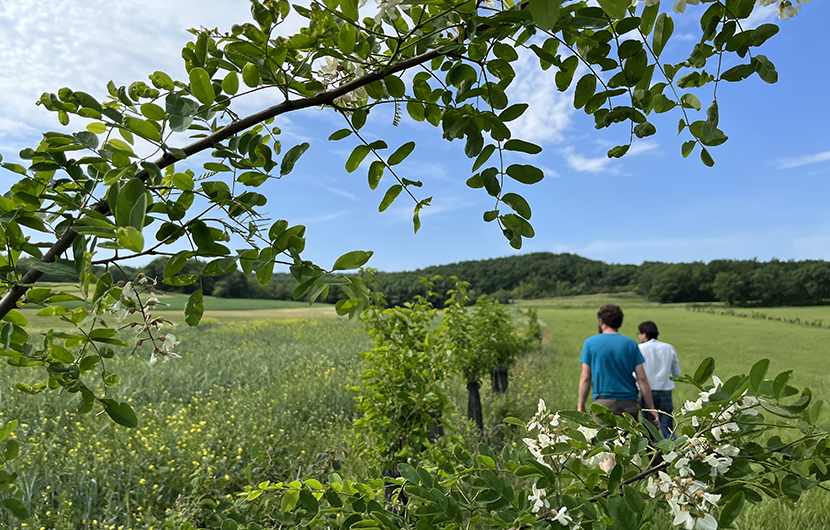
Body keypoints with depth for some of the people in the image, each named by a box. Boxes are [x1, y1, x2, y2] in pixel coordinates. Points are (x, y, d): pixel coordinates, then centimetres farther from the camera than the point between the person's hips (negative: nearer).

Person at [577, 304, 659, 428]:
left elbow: (585, 378, -2)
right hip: (629, 403, 3)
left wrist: (581, 405, 6)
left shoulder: (590, 343, 0)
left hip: (604, 403, -3)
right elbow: (642, 378, 2)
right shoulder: (631, 344, 5)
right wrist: (651, 408, 7)